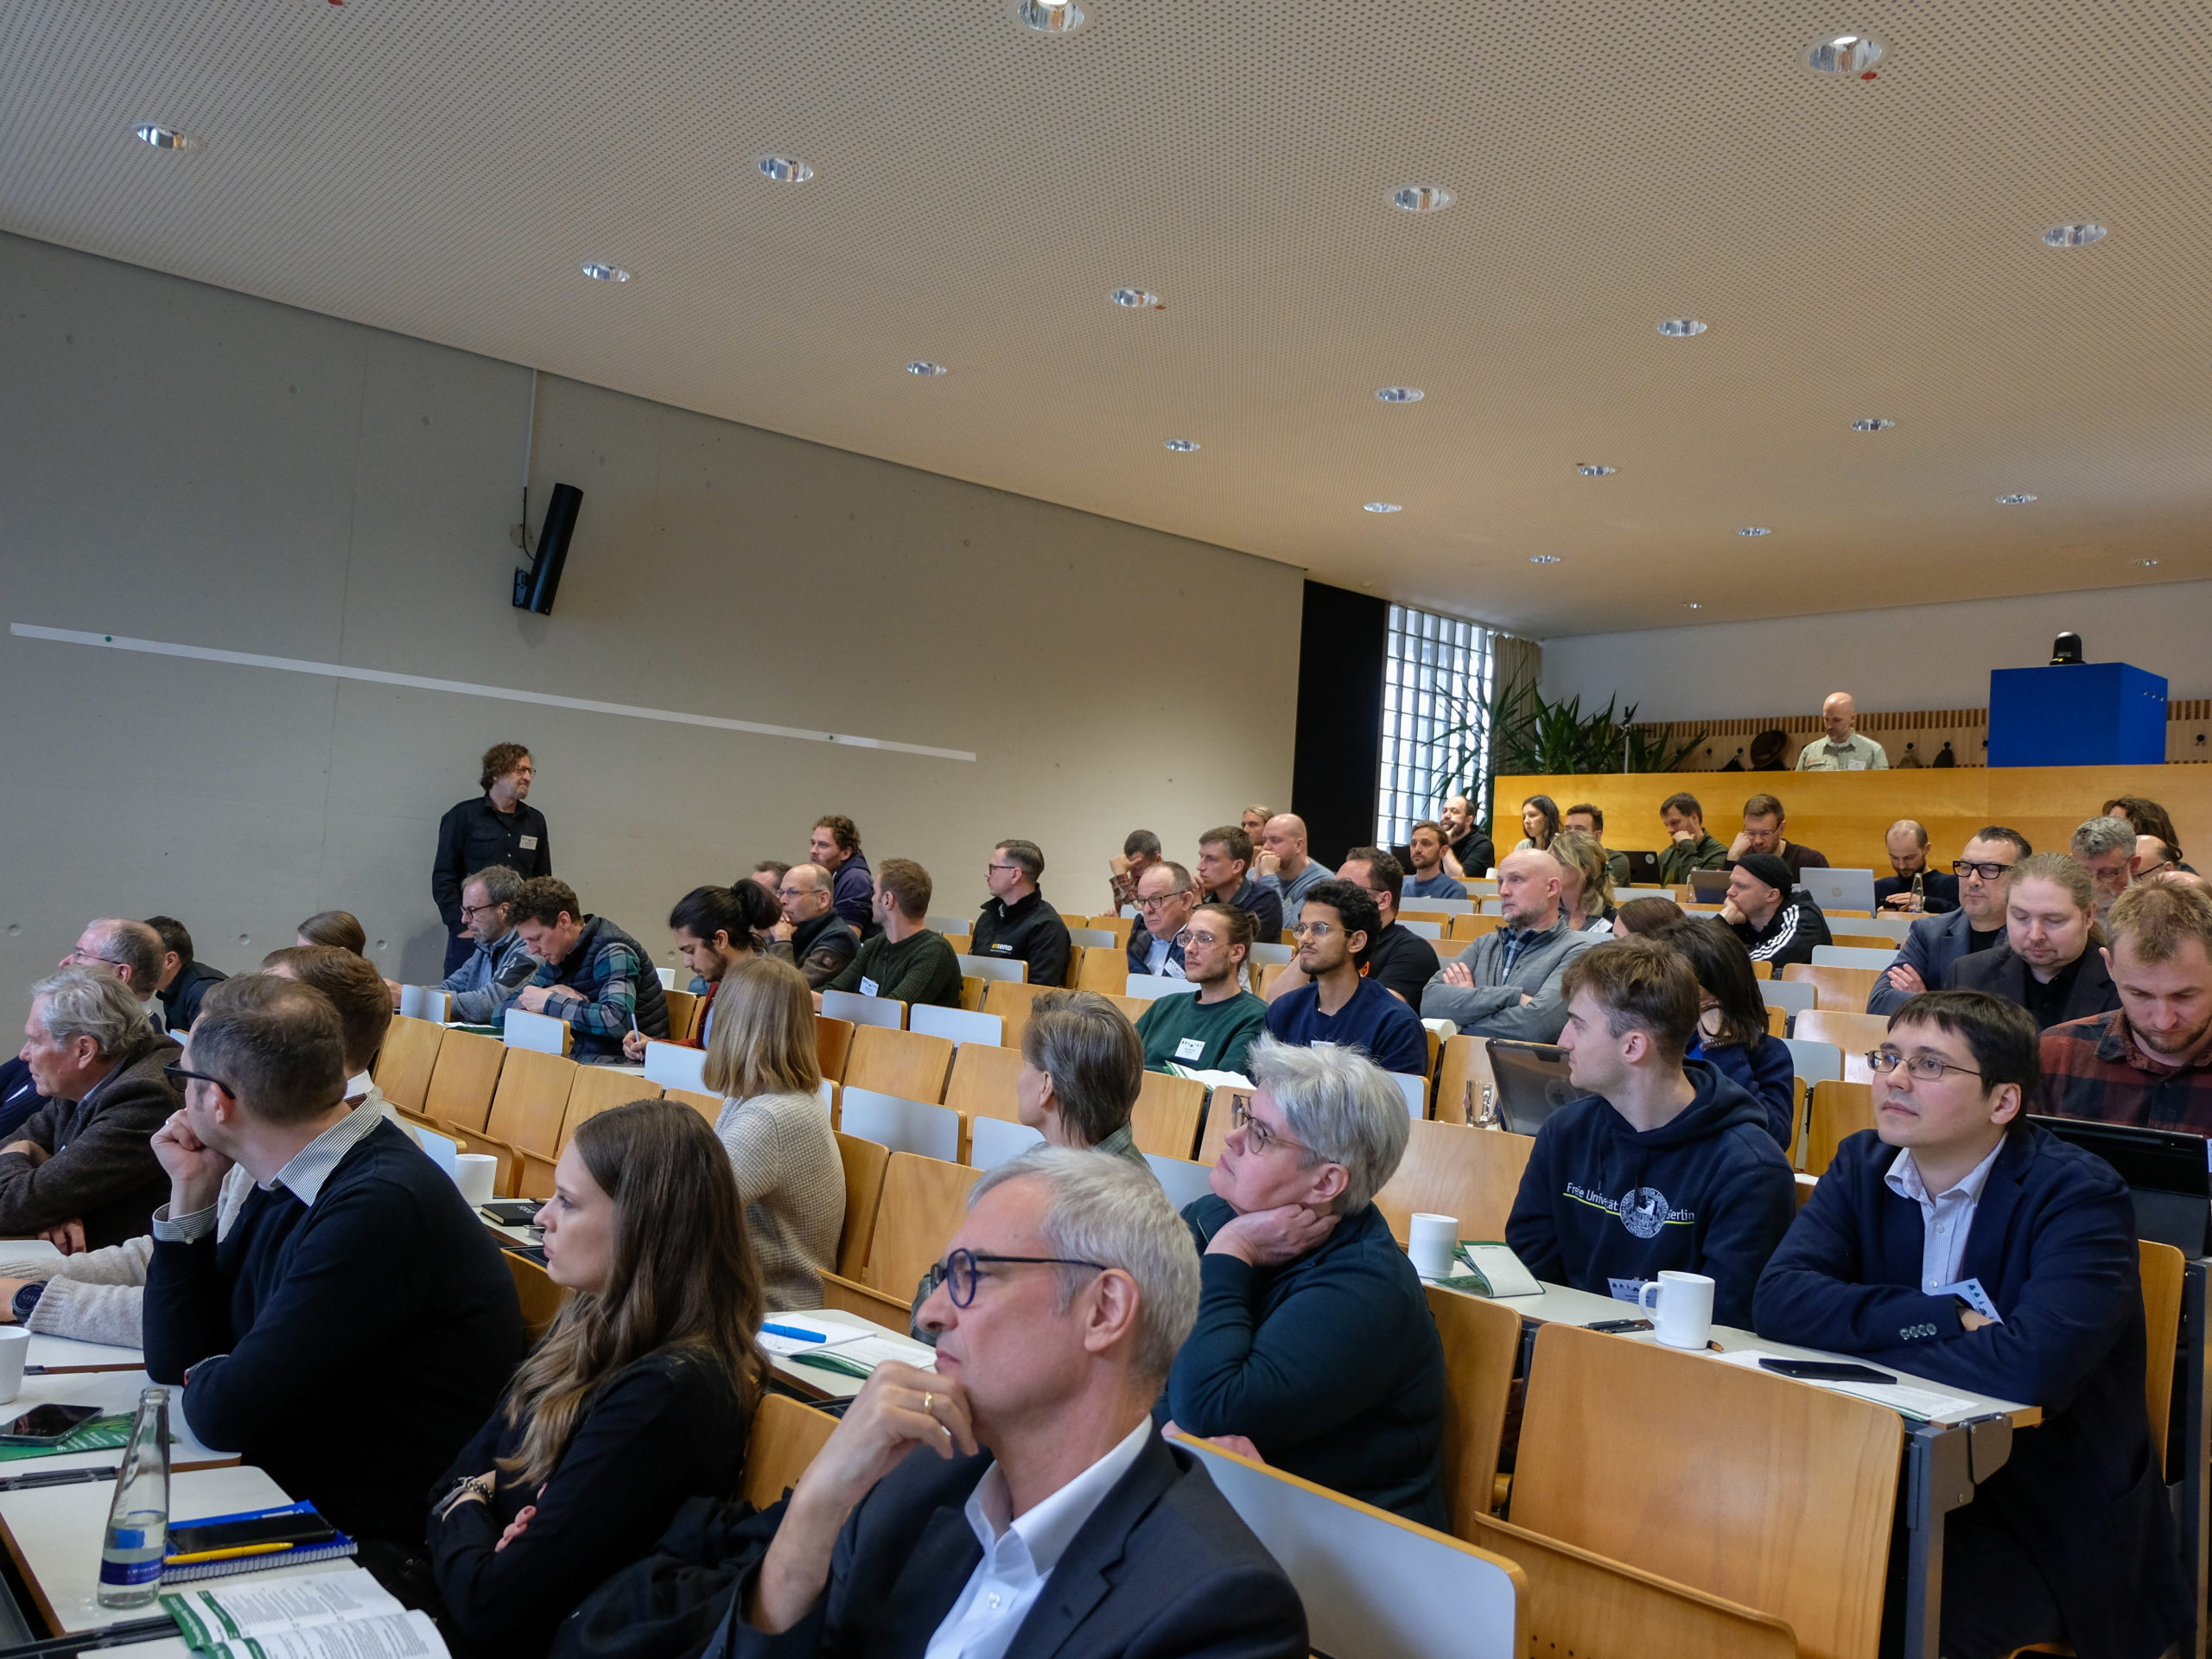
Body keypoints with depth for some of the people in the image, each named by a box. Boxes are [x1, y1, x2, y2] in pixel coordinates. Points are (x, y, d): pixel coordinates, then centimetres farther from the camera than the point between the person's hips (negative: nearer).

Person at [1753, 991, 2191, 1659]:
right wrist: (1952, 1319, -22)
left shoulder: (2079, 1195, -14)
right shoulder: (1863, 1164, 2)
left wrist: (1858, 1331, -19)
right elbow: (1779, 1299, -14)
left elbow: (2034, 1365, -31)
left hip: (2048, 1520, -4)